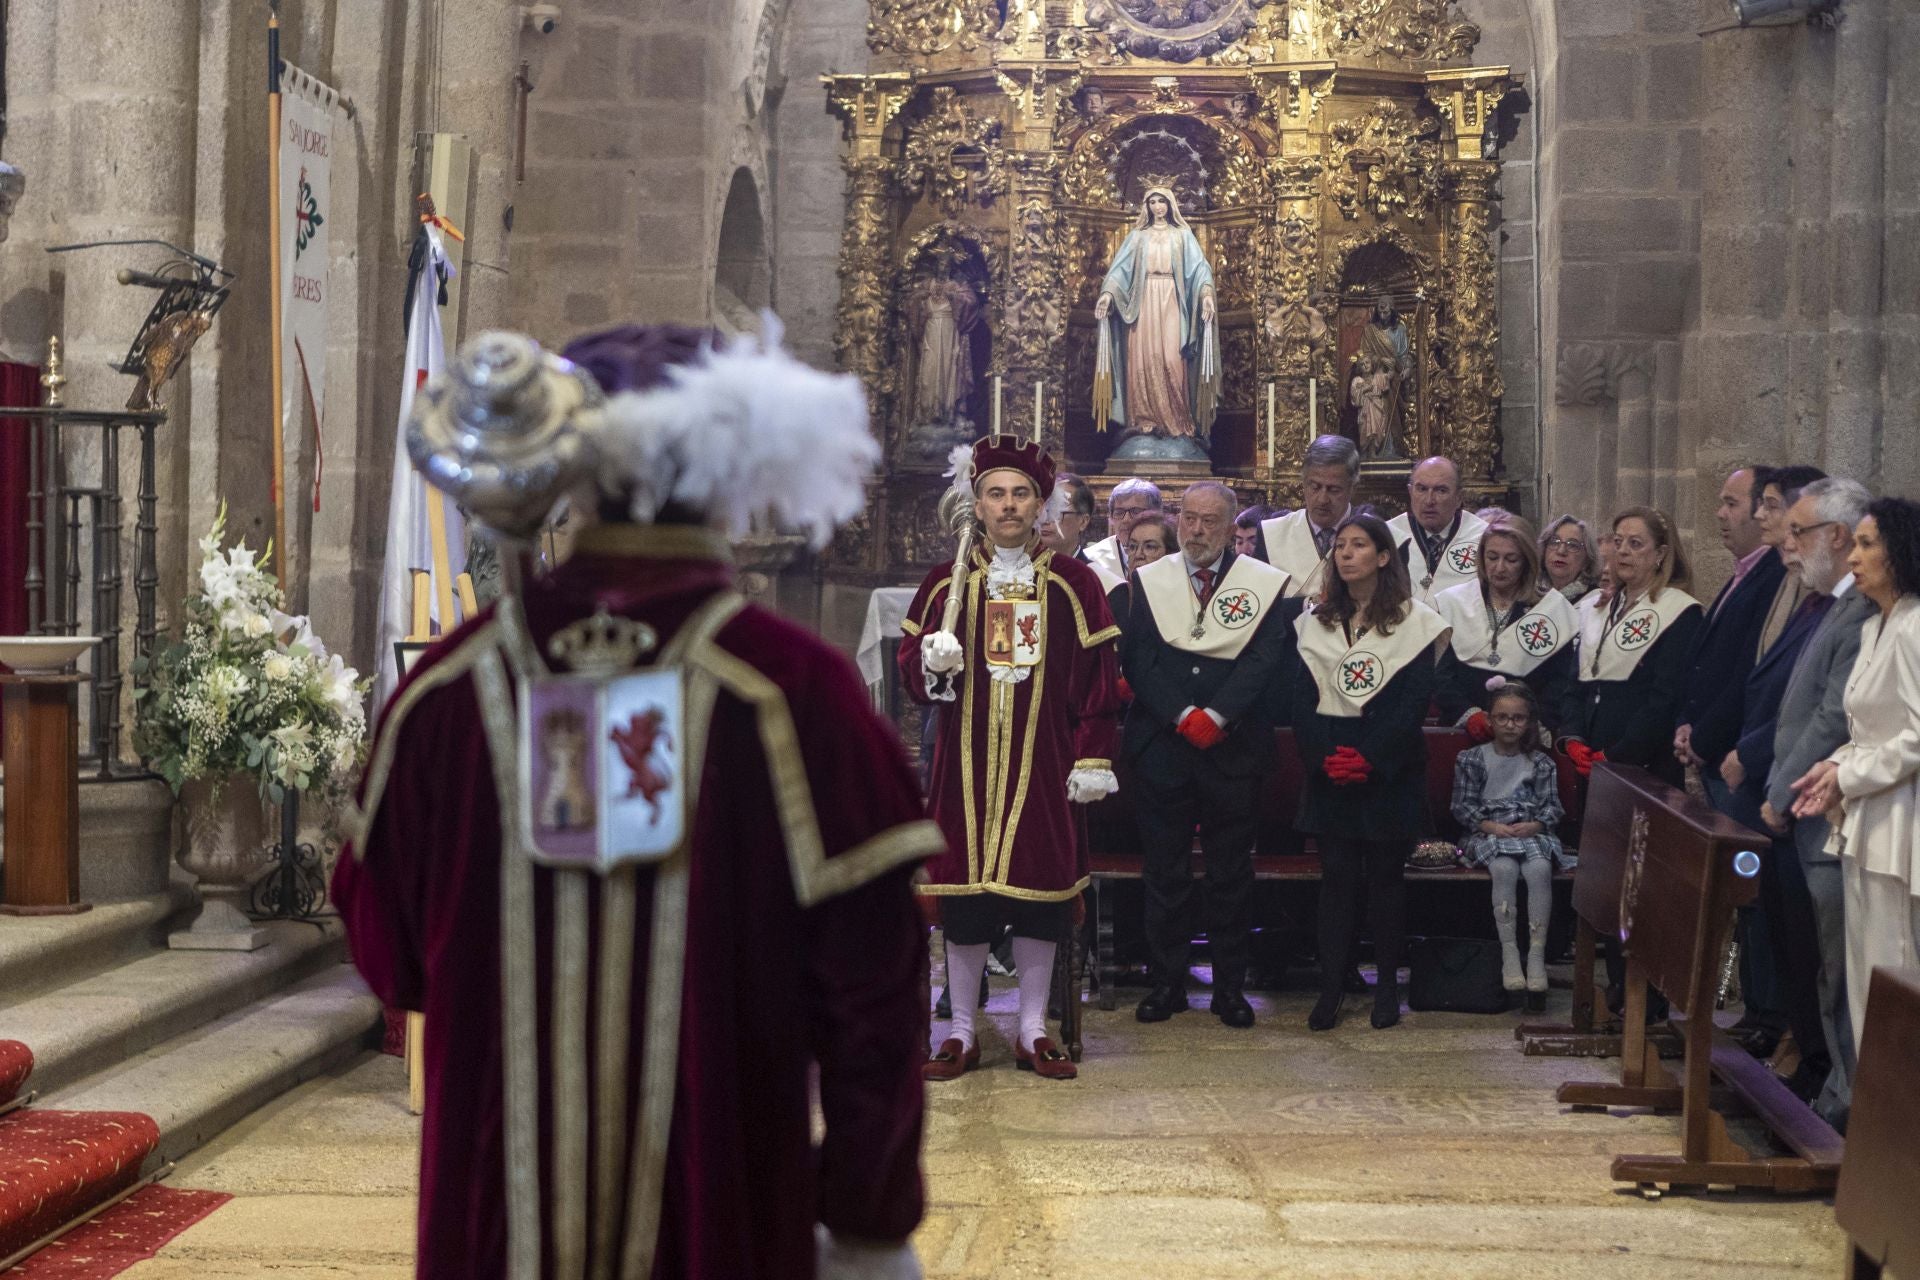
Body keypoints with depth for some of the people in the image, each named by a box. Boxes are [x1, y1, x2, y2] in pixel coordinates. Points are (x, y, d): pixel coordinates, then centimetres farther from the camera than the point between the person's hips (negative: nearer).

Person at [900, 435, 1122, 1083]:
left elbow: (1097, 681, 2)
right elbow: (912, 668, 9)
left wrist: (1094, 759, -4)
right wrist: (931, 664, -14)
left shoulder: (1074, 583, 4)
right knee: (963, 889, 2)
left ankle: (1033, 1031, 14)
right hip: (967, 761, 1)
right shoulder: (947, 583, 7)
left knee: (1040, 891, 2)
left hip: (1043, 763, -1)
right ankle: (961, 1032, 12)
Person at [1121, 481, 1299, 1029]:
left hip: (1234, 750, -1)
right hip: (1162, 747, 1)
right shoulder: (1147, 581, 6)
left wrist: (1217, 715, -19)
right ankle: (1167, 982, 15)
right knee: (1165, 870, 6)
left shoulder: (1264, 584, 2)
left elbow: (1265, 659, -7)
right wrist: (1182, 716, -14)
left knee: (1232, 871, 6)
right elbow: (1139, 659, -2)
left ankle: (1230, 985, 15)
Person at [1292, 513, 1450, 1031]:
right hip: (1330, 770, 2)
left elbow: (1414, 701, -6)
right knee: (1337, 874, 1)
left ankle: (1387, 985, 11)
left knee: (1386, 873, 3)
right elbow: (1303, 699, 5)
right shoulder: (1315, 623, 10)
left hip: (1390, 769, -2)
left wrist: (1370, 758, -14)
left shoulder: (1414, 621, 0)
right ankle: (1330, 987, 1)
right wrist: (1324, 757, -10)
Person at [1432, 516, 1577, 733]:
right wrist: (1468, 713, -10)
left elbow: (1560, 679, 4)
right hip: (1460, 728, 1)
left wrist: (1532, 720, -12)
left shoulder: (1554, 608, 10)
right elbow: (1439, 672, 5)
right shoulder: (1453, 602, 12)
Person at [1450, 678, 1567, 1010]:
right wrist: (1493, 826, -13)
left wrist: (1534, 825, -13)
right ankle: (1509, 952, -30)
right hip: (1488, 833, -1)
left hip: (1531, 832, 1)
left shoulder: (1541, 763, 9)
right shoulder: (1471, 759, 5)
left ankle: (1537, 954, -30)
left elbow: (1552, 806, 7)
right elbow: (1463, 805, 1)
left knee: (1540, 869, -32)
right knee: (1504, 868, -34)